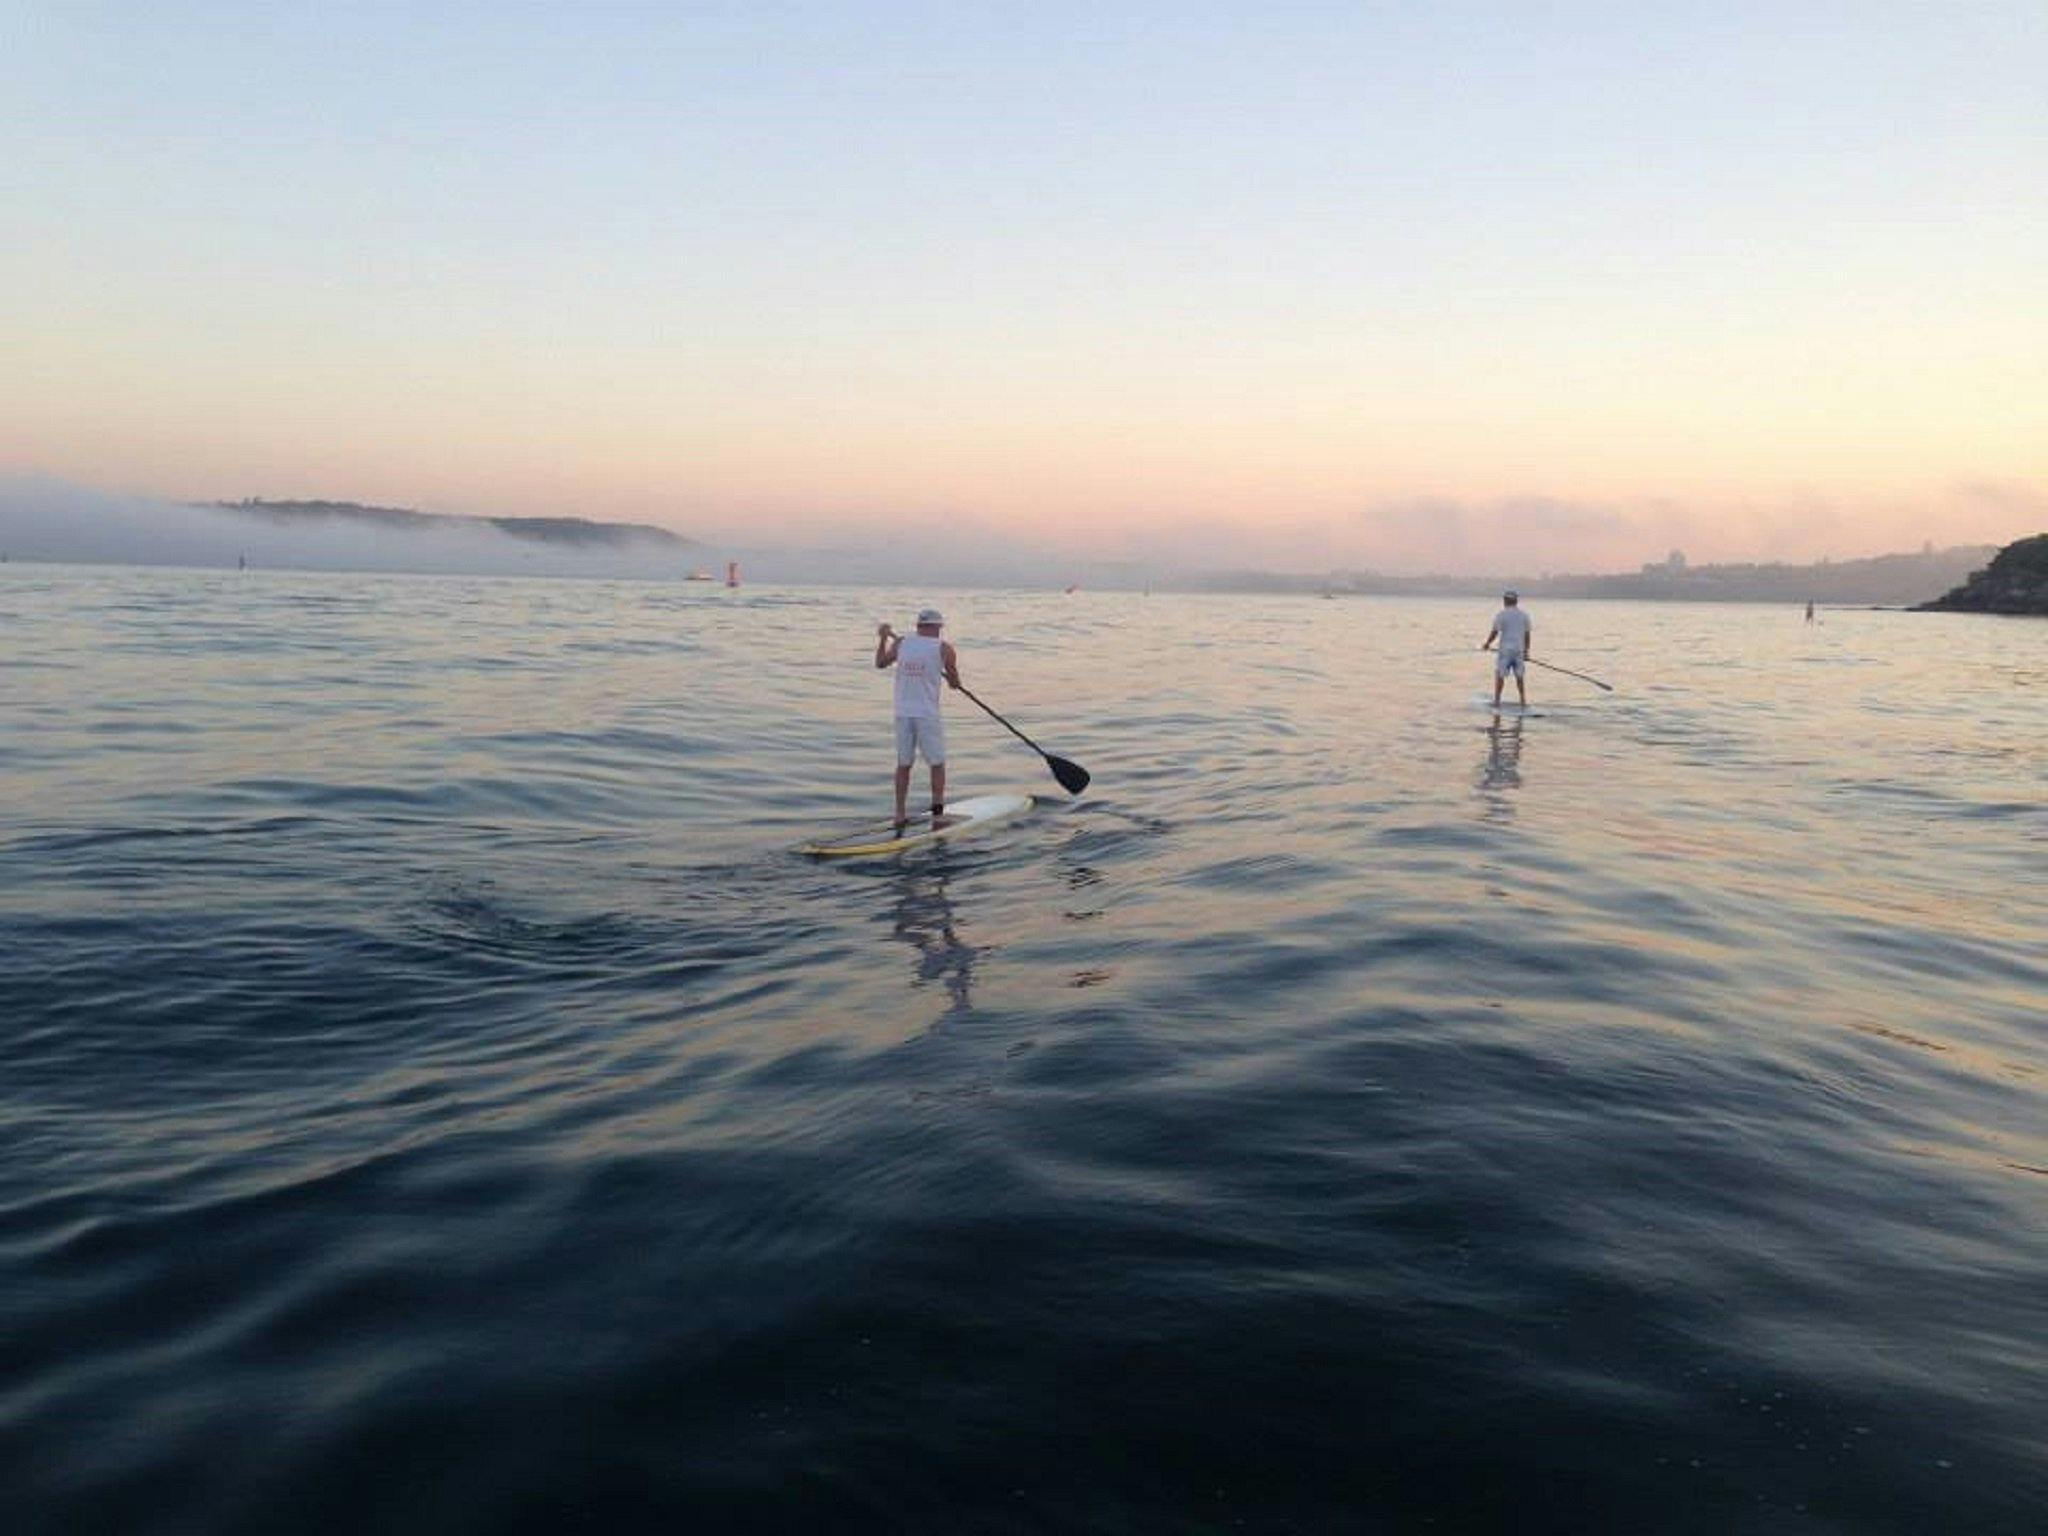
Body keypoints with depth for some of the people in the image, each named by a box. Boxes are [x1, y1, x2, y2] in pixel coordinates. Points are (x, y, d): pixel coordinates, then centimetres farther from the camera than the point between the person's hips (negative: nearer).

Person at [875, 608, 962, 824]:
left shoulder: (900, 643, 4)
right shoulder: (944, 648, -4)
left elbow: (880, 662, 19)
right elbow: (954, 683, 5)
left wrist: (882, 638, 31)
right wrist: (950, 677, 28)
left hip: (903, 713, 4)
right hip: (928, 715, -4)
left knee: (903, 764, 12)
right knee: (937, 764, 8)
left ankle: (900, 814, 13)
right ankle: (937, 813, 7)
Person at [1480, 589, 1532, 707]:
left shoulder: (1501, 615, -7)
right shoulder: (1524, 615, 6)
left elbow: (1494, 632, -8)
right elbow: (1527, 634, 9)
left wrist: (1487, 644, 8)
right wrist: (1526, 650, 16)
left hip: (1505, 650, -4)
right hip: (1519, 650, 4)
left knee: (1499, 675, 4)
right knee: (1520, 676, 10)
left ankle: (1496, 700, 5)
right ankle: (1523, 701, 12)